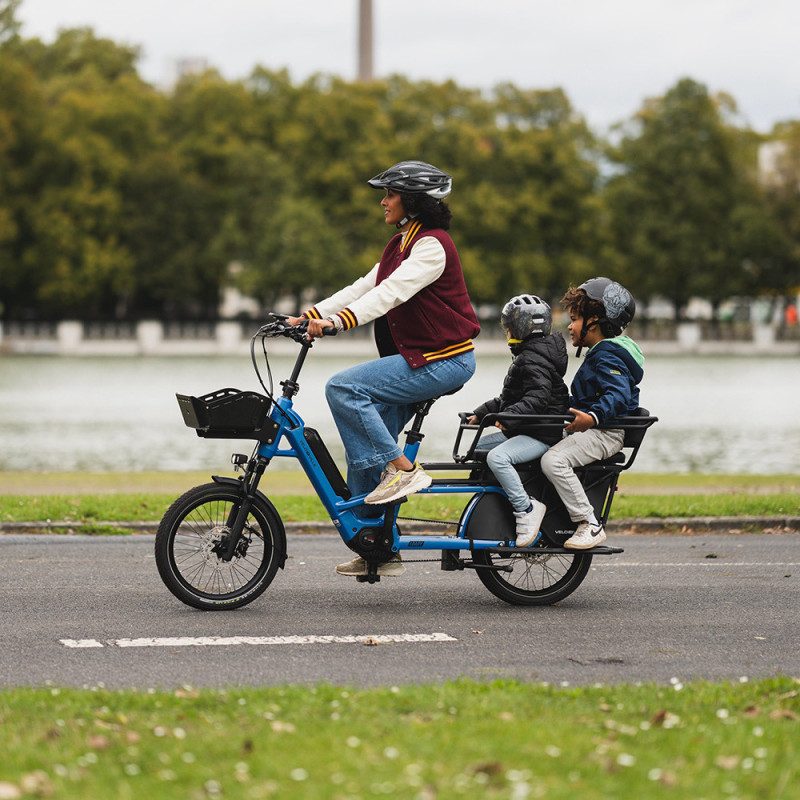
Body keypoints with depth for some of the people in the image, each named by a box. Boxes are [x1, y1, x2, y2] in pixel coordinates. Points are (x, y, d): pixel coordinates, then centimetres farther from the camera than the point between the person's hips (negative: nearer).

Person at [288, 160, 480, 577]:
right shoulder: (401, 244, 16)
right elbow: (363, 288, 12)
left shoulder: (432, 245, -14)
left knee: (343, 387, -21)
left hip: (443, 362, -10)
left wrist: (339, 321, -37)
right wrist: (308, 316, 2)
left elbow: (391, 292, -26)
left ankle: (403, 469, -14)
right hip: (416, 358, 10)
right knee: (362, 451, 4)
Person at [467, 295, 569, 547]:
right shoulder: (526, 356, 20)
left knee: (497, 457, -31)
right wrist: (481, 413, 23)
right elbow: (508, 398, 27)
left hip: (543, 434, -11)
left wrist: (509, 415, -38)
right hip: (523, 431, 11)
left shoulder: (534, 360, -15)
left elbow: (538, 397, -29)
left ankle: (526, 509, -25)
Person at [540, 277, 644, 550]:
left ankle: (590, 525, -26)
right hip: (591, 431, 11)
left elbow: (619, 395, -29)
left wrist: (592, 417, -42)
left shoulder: (608, 356, -14)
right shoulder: (599, 353, 21)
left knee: (553, 460, -28)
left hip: (605, 433, -11)